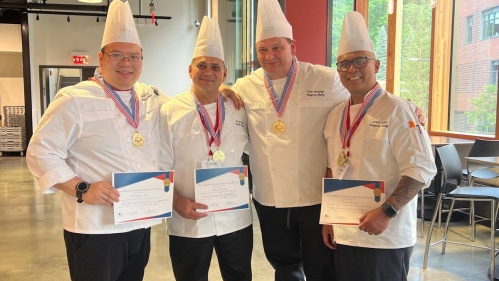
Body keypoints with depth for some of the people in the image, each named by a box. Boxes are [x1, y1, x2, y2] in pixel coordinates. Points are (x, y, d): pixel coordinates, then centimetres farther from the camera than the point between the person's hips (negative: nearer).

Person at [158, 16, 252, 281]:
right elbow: (159, 168, -6)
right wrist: (177, 203, -17)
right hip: (189, 222, -2)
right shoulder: (170, 113, -7)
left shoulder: (239, 110, 2)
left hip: (236, 218, 3)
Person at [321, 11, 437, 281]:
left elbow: (421, 168, -14)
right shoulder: (335, 115, 8)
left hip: (386, 236, -5)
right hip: (343, 233, 6)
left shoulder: (396, 110, -10)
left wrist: (386, 212, -20)